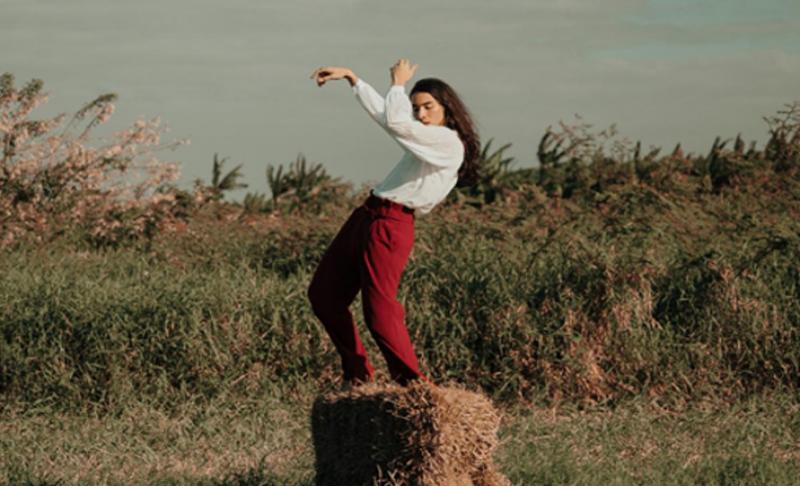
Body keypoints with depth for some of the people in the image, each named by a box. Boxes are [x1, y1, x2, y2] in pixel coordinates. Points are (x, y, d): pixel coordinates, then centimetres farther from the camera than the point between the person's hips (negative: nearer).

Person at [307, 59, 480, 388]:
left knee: (380, 312, -17)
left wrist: (398, 83, -2)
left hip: (390, 225, -10)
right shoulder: (423, 137, 16)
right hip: (367, 215, 10)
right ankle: (358, 376, 22)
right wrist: (349, 76, 29)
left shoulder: (450, 143, -12)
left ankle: (413, 385, -6)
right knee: (323, 295, 13)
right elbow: (382, 113, 29)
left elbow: (395, 122, -19)